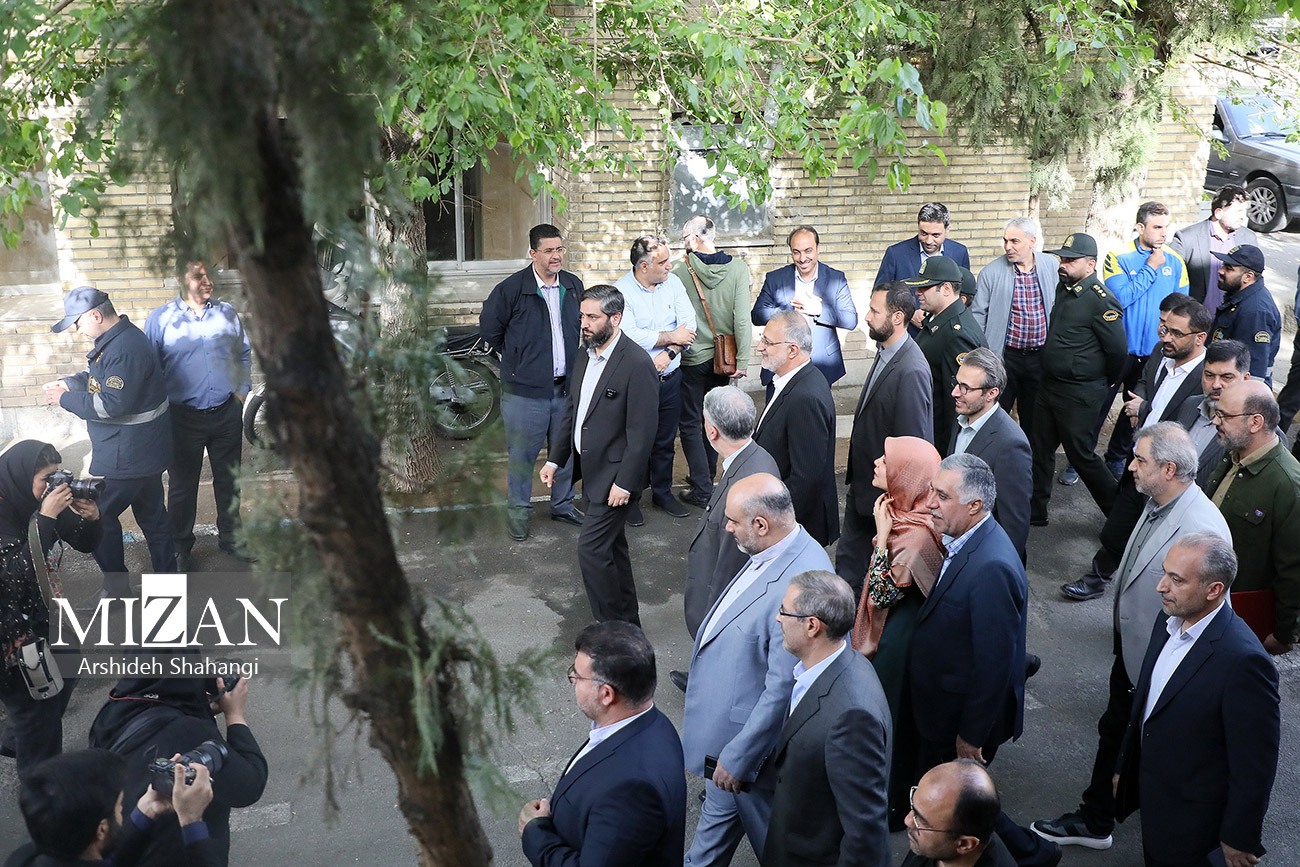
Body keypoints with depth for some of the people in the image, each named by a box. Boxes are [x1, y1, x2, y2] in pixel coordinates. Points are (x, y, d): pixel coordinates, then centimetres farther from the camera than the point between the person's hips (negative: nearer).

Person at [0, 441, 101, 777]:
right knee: (37, 702, 6)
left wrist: (91, 518, -20)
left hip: (42, 610, 7)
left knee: (65, 675, 23)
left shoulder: (41, 502, -7)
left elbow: (86, 544, 2)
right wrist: (45, 518, -37)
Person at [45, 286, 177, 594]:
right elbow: (97, 376, 23)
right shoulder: (116, 338, 8)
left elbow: (112, 405, -29)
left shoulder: (125, 349, -26)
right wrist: (69, 383, 5)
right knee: (151, 513, 17)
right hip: (143, 450, 10)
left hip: (127, 456, -10)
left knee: (99, 516, 1)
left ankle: (116, 588, 11)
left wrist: (65, 399, -18)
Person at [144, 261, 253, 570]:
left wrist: (243, 389, 6)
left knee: (228, 479, 15)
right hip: (184, 417, -3)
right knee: (182, 485, 7)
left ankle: (229, 536, 32)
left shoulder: (227, 313, 4)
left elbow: (244, 354, 14)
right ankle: (180, 547, 22)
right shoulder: (160, 319, -5)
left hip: (227, 413, 3)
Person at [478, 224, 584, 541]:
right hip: (526, 389, -5)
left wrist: (573, 360, 14)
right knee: (522, 454, 5)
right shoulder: (512, 288, -12)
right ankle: (518, 511, 20)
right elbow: (489, 329, -2)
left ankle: (563, 504, 33)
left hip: (567, 387, 5)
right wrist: (516, 357, 3)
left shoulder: (574, 286, 4)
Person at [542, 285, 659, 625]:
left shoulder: (637, 364, -20)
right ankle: (628, 622, 32)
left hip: (614, 476, -9)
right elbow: (572, 412, 15)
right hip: (591, 470, 9)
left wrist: (625, 482, -20)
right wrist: (555, 458, 13)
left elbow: (642, 431, -20)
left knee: (592, 550, -9)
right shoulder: (585, 357, 6)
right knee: (612, 547, 18)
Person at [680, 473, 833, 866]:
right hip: (726, 720, 9)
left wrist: (736, 758, -20)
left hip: (753, 736, -8)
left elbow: (782, 690, -30)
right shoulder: (773, 551, -6)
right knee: (718, 810, 30)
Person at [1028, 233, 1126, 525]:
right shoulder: (1063, 288, 5)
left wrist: (1104, 382, -1)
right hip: (1049, 385, 8)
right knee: (1040, 450, 14)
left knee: (1080, 454, 1)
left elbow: (1118, 349, -18)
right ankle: (1034, 511, 27)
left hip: (1079, 394, -8)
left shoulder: (1100, 300, -21)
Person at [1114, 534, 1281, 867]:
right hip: (1152, 798, 7)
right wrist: (1125, 767, 17)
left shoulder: (1243, 660, -31)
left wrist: (1239, 839, -13)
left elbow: (1254, 764, -22)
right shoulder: (1169, 621, -5)